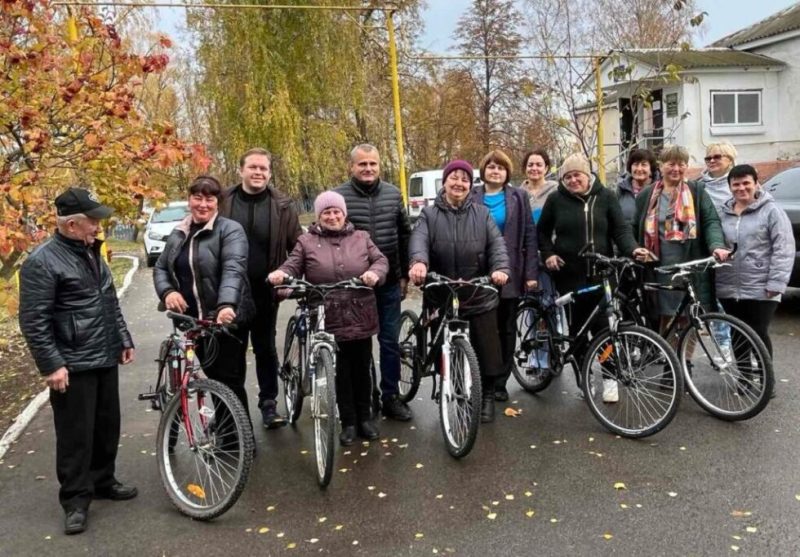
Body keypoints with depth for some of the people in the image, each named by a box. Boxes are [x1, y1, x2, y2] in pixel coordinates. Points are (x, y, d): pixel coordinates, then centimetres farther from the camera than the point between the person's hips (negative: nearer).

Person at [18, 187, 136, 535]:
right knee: (76, 434, 2)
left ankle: (103, 481, 32)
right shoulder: (43, 262, -14)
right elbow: (33, 321, -16)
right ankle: (76, 499, 15)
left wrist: (123, 340, 19)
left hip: (106, 360, 8)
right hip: (73, 366, -8)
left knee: (107, 426, 16)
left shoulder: (91, 253, 12)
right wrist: (51, 365, -18)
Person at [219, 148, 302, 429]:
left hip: (265, 290, -1)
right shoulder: (223, 202, 0)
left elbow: (297, 246, 0)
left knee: (266, 348, 10)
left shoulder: (281, 205, -1)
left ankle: (269, 403, 22)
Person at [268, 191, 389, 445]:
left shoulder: (361, 238, 10)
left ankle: (364, 418, 27)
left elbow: (381, 260, 5)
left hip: (360, 317, 2)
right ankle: (348, 423, 18)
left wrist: (375, 272, -17)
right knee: (340, 373, 5)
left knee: (361, 370, 12)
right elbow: (292, 266, 0)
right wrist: (281, 273, -22)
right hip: (328, 320, -2)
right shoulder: (307, 242, 6)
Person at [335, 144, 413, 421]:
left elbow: (404, 236, 11)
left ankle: (390, 397, 22)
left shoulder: (393, 194, 4)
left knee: (390, 341, 9)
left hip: (389, 282, 3)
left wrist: (404, 275, 9)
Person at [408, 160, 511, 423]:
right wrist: (418, 261, -38)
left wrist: (501, 268, -27)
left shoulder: (481, 213, 6)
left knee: (486, 349, 4)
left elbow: (497, 243, -6)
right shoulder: (429, 214, 4)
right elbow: (419, 239, -15)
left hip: (479, 296, 0)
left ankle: (487, 397, 24)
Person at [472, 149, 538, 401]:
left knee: (506, 329, 7)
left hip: (509, 274, 1)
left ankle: (500, 382, 17)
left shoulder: (518, 197, 6)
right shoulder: (471, 197, 6)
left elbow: (529, 236, 2)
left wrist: (531, 273, -5)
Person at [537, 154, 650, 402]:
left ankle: (609, 378, 9)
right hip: (569, 273, 1)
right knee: (577, 326, 5)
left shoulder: (605, 196, 3)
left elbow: (621, 228, -1)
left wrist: (632, 249, -18)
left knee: (601, 325, -2)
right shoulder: (556, 200, 3)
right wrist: (548, 254, -1)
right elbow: (542, 231, 14)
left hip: (600, 272, 0)